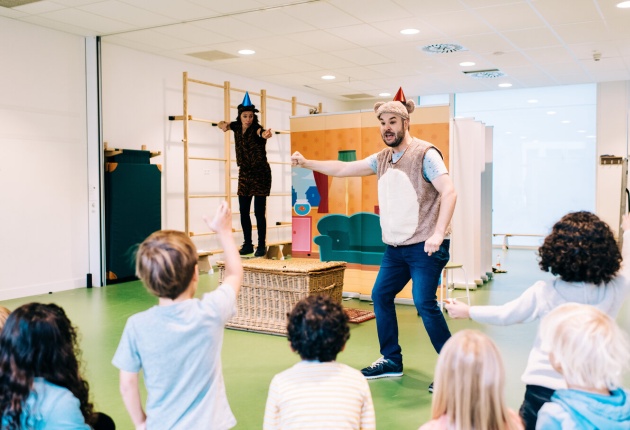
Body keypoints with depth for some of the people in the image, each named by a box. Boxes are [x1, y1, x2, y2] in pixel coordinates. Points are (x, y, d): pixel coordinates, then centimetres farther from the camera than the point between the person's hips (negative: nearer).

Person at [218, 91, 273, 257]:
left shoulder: (256, 128, -16)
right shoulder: (237, 127, 1)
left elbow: (261, 132, -41)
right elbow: (223, 124, 21)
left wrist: (265, 135, -66)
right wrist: (223, 125, -4)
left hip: (260, 174, -6)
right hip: (244, 174, 6)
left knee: (259, 212, -7)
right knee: (243, 211, 8)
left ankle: (262, 246, 4)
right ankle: (247, 244, 19)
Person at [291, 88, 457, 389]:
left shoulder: (425, 154, -11)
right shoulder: (381, 159, 11)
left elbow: (449, 192, -19)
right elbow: (343, 169, 14)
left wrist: (438, 233, -28)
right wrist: (307, 163, 5)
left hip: (425, 246, -8)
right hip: (395, 247, 8)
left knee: (424, 303, -11)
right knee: (380, 295, 10)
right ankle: (391, 361, 24)